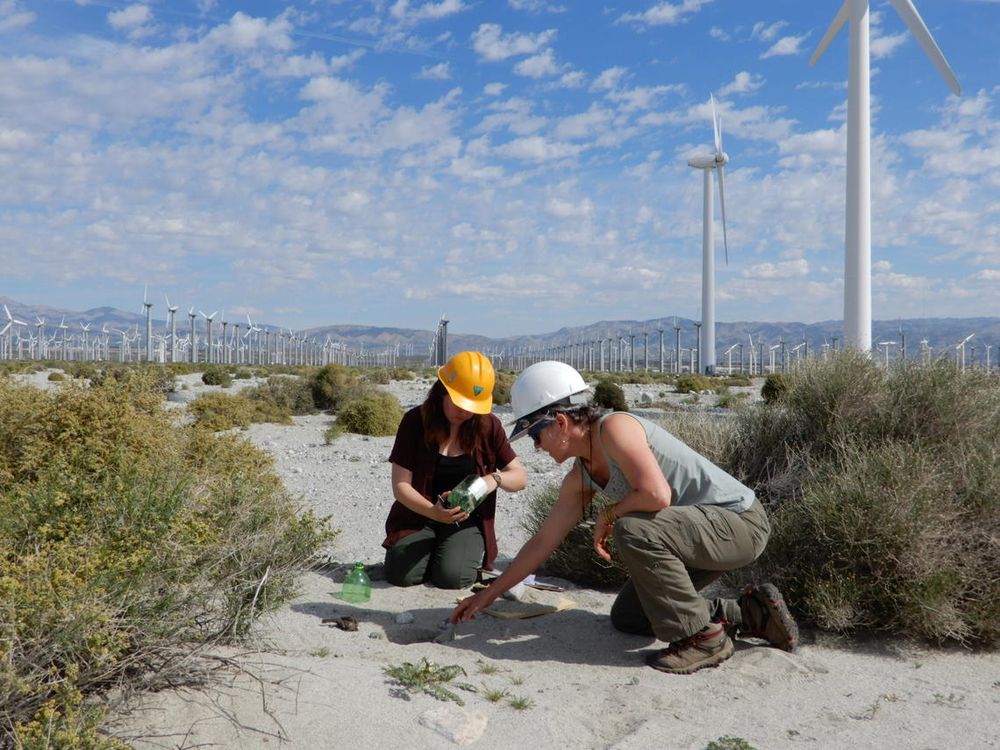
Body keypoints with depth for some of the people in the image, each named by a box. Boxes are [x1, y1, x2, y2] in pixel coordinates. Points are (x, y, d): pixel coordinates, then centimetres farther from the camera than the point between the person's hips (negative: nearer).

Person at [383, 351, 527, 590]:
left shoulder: (488, 426, -5)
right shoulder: (415, 421, -9)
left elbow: (520, 478, 0)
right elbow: (401, 485, -11)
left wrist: (495, 478, -24)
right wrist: (434, 513, -30)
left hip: (467, 521, 0)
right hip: (419, 516, 0)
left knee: (453, 576, -26)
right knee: (402, 574, -24)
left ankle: (472, 553, 9)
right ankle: (427, 550, 10)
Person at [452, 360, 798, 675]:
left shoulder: (614, 428, -22)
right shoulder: (579, 479, 4)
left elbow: (657, 495, -35)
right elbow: (542, 542, 10)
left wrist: (607, 516, -16)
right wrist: (487, 595, 12)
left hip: (741, 521, -10)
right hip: (705, 529, 10)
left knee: (632, 530, -32)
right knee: (625, 617, 14)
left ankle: (703, 637, -13)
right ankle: (750, 613, 18)